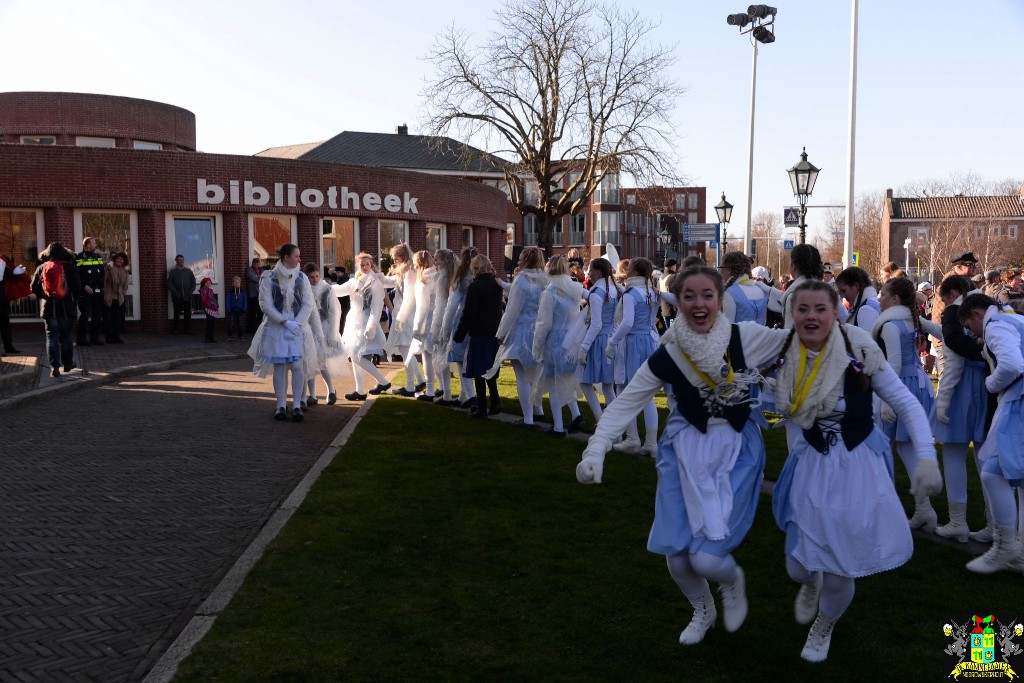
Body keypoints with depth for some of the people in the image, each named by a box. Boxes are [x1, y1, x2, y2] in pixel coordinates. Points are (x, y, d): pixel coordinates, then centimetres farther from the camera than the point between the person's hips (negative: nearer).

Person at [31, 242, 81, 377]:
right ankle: (68, 363, 21)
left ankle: (54, 367, -3)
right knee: (65, 336, 13)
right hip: (66, 307, 0)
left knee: (51, 337, 3)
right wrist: (74, 300, 10)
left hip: (48, 307, 0)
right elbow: (77, 287, -7)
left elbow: (34, 288, 3)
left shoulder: (42, 268, 0)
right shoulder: (70, 267, -5)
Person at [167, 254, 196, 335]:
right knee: (176, 314, 0)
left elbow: (193, 282, 12)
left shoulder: (188, 271, 11)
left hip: (188, 297, 3)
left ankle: (187, 329, 13)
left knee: (188, 314, 6)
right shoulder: (172, 271, 2)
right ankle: (174, 329, 6)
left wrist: (190, 292, -1)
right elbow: (169, 283, -4)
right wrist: (175, 292, -12)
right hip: (177, 297, -3)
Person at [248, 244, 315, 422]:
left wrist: (297, 324, -12)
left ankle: (297, 405, 2)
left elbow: (308, 304, 1)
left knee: (297, 366, -6)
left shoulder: (302, 277, 3)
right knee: (279, 367, 2)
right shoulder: (269, 278, -4)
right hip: (276, 328, -1)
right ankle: (281, 405, 11)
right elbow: (266, 304, -8)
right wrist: (285, 322, -14)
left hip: (298, 328, 1)